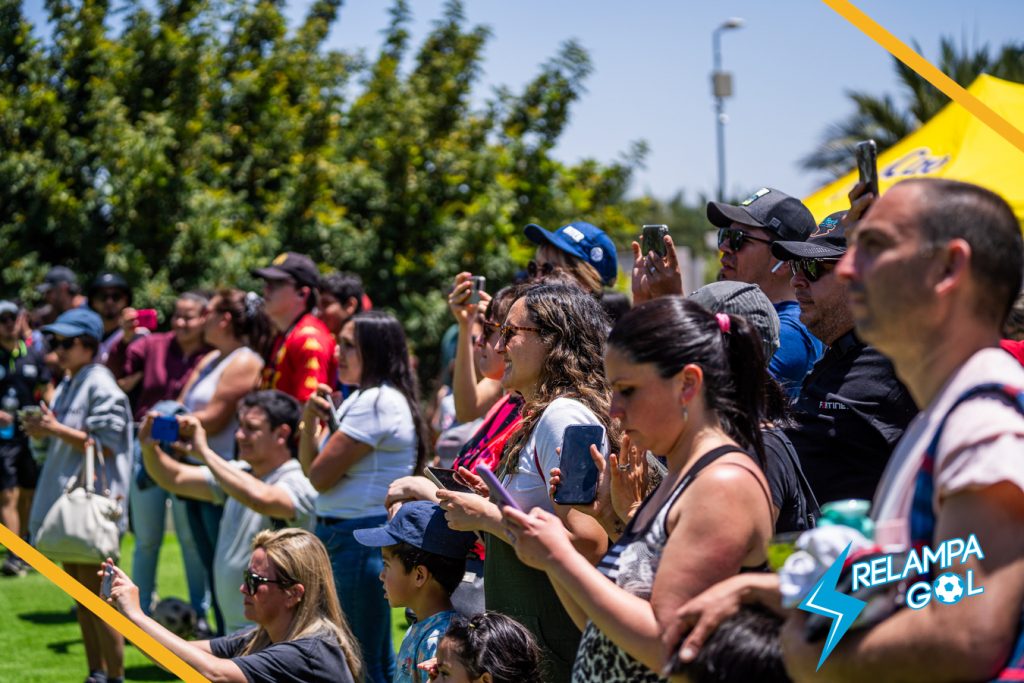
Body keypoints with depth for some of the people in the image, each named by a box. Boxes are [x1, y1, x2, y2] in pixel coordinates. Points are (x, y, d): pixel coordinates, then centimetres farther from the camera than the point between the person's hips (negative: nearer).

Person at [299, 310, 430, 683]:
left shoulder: (377, 402, -17)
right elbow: (310, 469, 14)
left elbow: (320, 476, -17)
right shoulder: (360, 399, 15)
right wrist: (310, 420, -2)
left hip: (360, 539, -11)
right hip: (343, 536, 11)